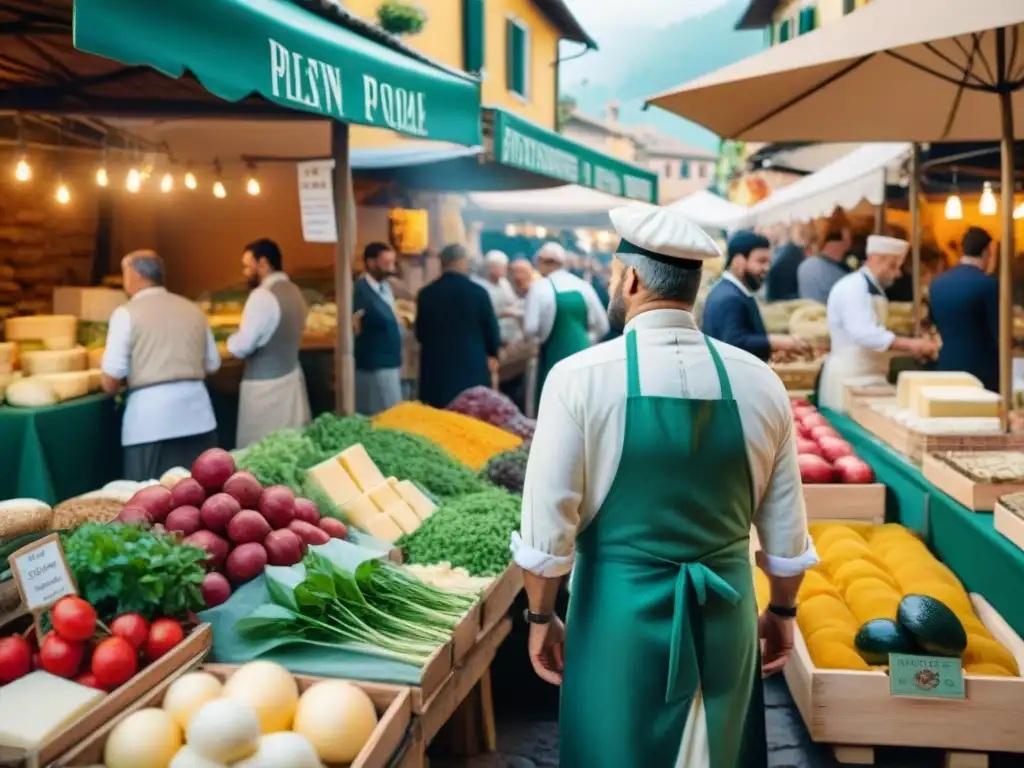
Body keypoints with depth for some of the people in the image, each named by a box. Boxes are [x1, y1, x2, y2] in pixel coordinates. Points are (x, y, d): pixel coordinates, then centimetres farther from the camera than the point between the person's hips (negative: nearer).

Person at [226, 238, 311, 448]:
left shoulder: (263, 296, -17)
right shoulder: (294, 291, 10)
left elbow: (243, 346, -18)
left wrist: (230, 340, 0)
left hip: (265, 384, -9)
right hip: (291, 375, 9)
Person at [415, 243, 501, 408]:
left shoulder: (426, 294, 1)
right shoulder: (477, 292, -7)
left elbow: (420, 333, 8)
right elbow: (491, 328, 0)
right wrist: (492, 355, 20)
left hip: (436, 368, 2)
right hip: (472, 367, -2)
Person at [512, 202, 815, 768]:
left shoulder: (580, 377, -13)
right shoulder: (759, 381, -3)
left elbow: (548, 526, -11)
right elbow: (786, 529, 3)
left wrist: (541, 618, 2)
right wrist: (782, 611, 18)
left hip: (618, 611, -2)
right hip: (726, 615, 3)